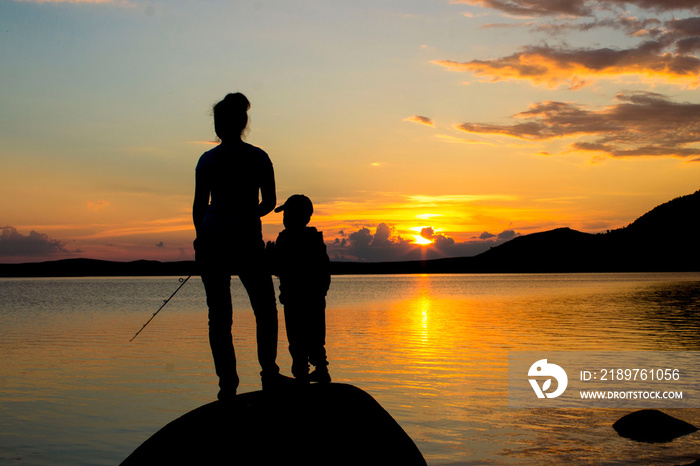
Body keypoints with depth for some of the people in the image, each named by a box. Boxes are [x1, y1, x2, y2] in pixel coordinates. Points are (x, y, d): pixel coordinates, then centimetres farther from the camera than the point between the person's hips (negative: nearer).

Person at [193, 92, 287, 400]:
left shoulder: (206, 159, 5)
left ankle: (227, 382, 1)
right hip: (246, 238, -1)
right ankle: (268, 374, 7)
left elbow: (199, 206, 5)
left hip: (212, 239, 2)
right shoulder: (258, 157, 1)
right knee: (265, 309, 13)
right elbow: (270, 202, 4)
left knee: (218, 315, 5)